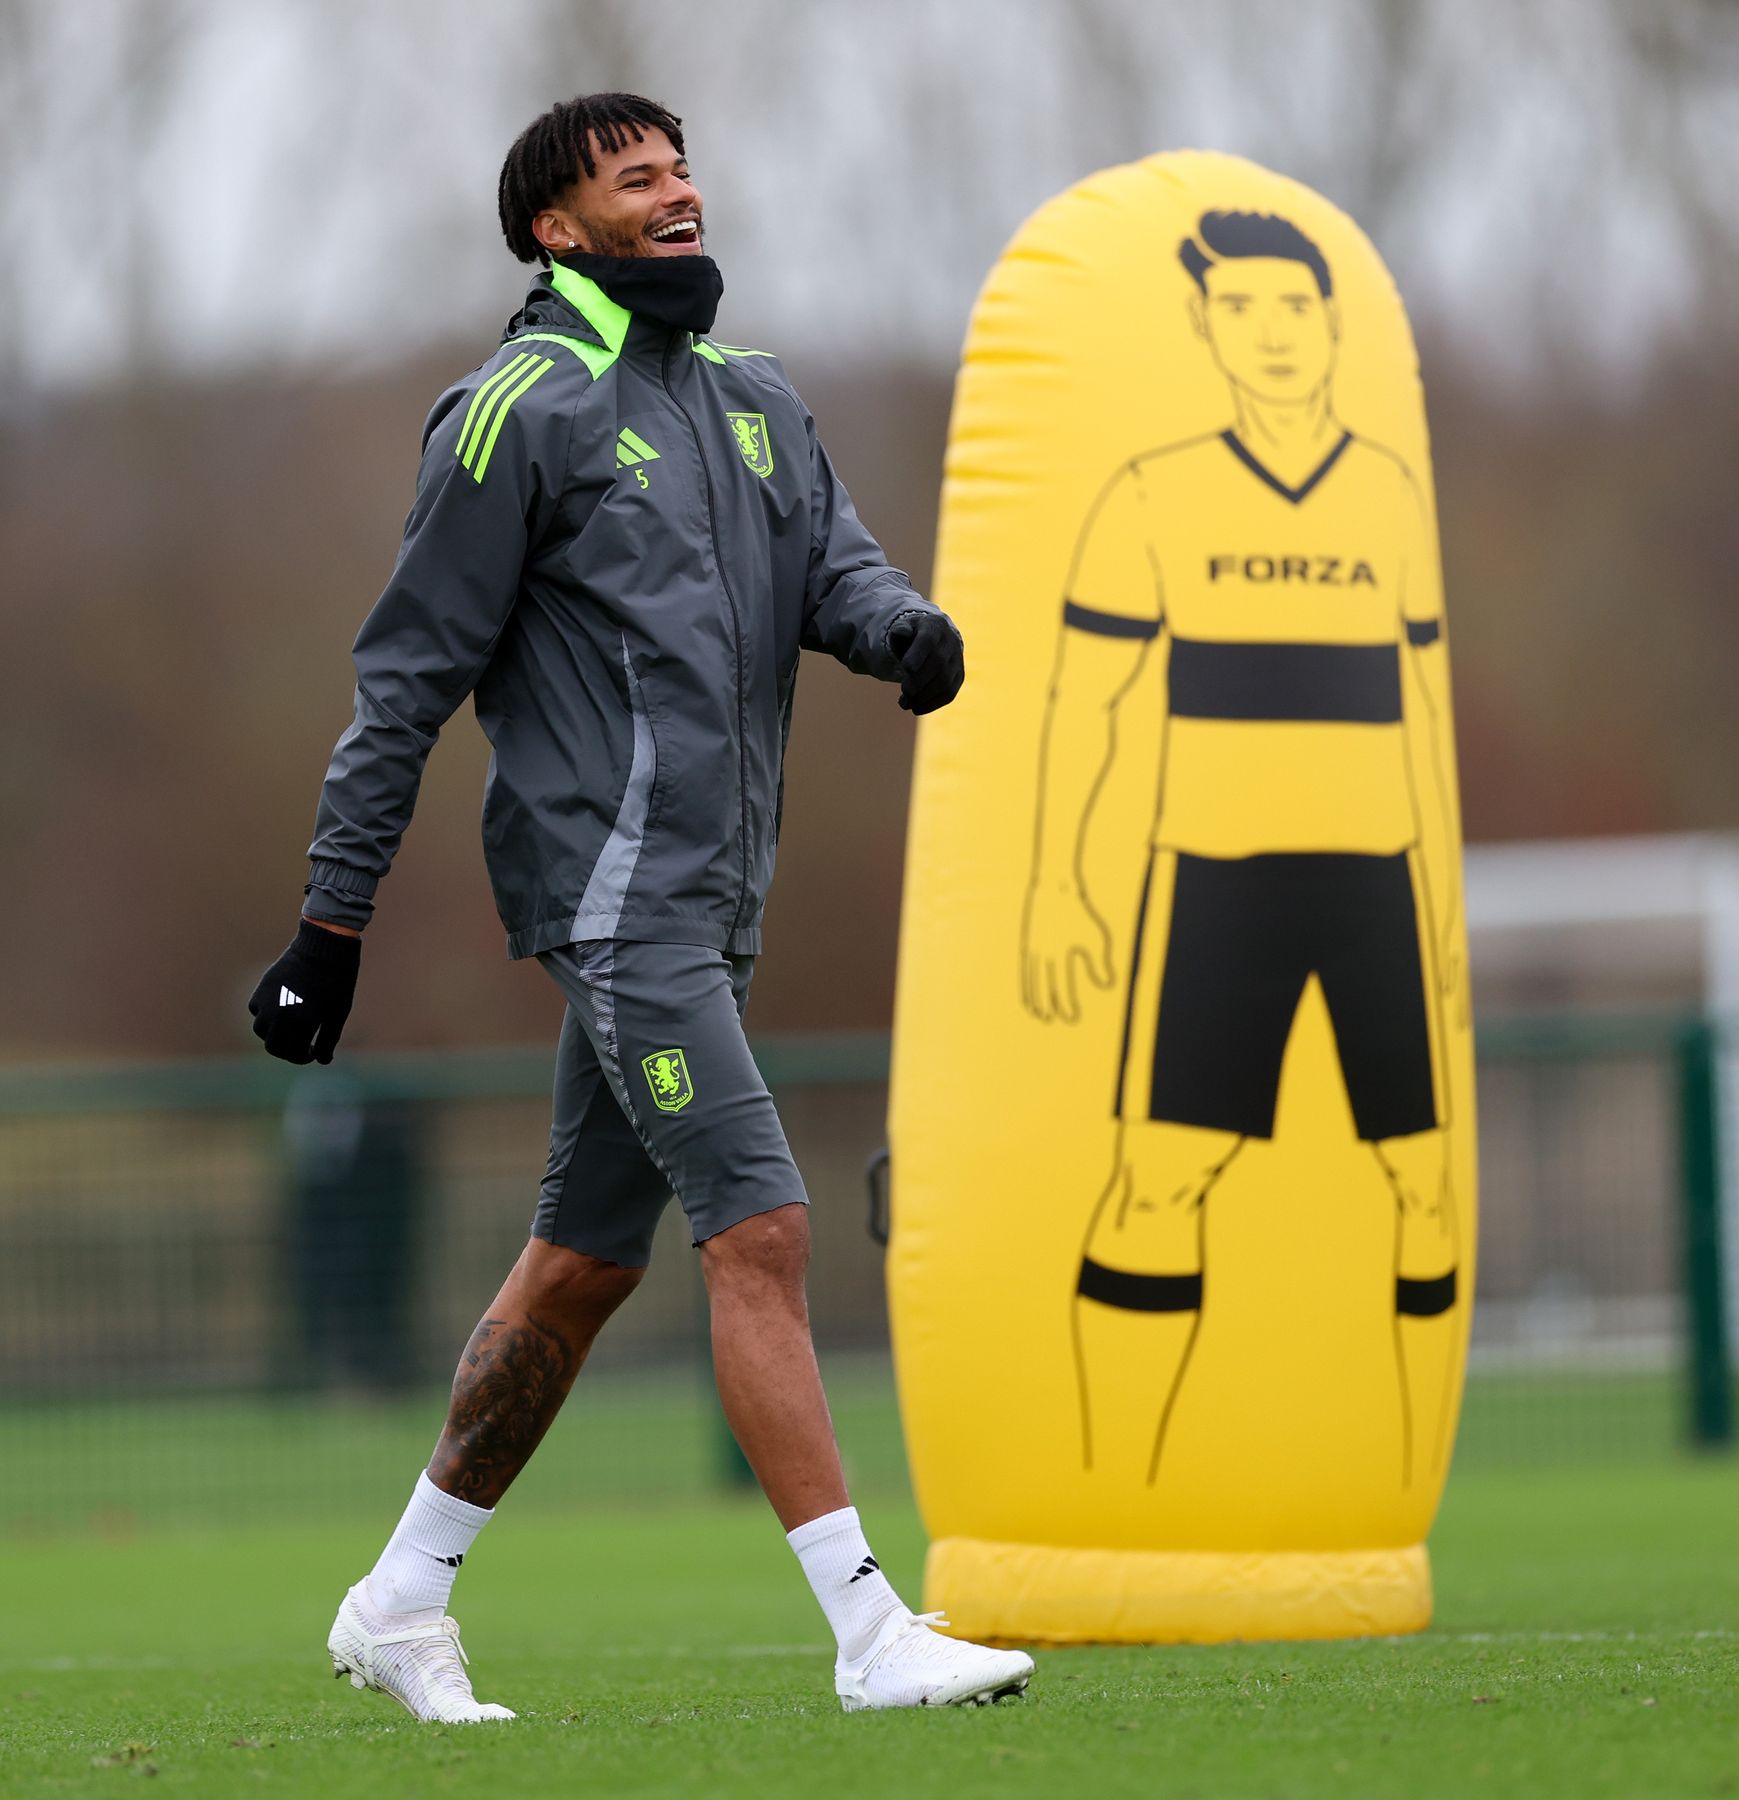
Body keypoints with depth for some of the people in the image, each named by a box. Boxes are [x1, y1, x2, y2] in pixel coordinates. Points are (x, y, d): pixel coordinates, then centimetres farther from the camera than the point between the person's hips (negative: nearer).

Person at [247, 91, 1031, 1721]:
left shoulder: (755, 395, 18)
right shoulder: (521, 409, -6)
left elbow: (829, 561, 9)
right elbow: (409, 674, -5)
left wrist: (898, 624, -16)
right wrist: (332, 920, -6)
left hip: (708, 899, 8)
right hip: (610, 887, -8)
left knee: (585, 1262, 13)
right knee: (758, 1230, -14)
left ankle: (402, 1603, 24)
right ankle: (870, 1634, -15)